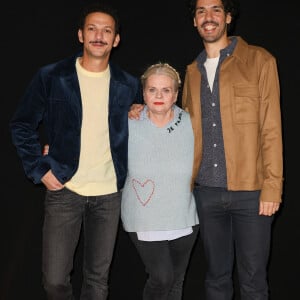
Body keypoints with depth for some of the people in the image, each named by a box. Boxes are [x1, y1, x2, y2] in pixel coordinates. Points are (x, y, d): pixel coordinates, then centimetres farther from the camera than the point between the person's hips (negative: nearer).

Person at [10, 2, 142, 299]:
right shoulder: (51, 77, -3)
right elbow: (22, 125, 2)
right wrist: (40, 170, -6)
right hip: (64, 189, -2)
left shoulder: (128, 85, 4)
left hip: (109, 194, 2)